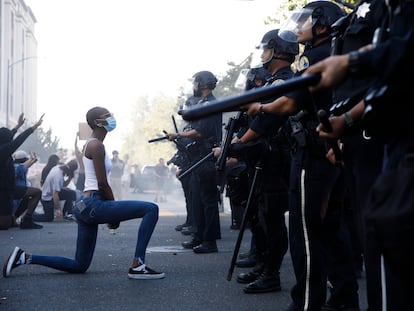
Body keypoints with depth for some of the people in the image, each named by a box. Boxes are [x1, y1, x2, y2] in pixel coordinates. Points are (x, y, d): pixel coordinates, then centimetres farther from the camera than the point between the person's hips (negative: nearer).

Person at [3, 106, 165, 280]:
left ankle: (25, 257, 15)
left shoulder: (92, 144, 21)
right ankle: (137, 266, -15)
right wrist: (115, 214, -2)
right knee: (151, 209, -14)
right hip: (93, 205, -10)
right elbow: (102, 184, -13)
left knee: (79, 266, 16)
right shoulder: (96, 145, -9)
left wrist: (112, 213, 17)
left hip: (85, 207, 10)